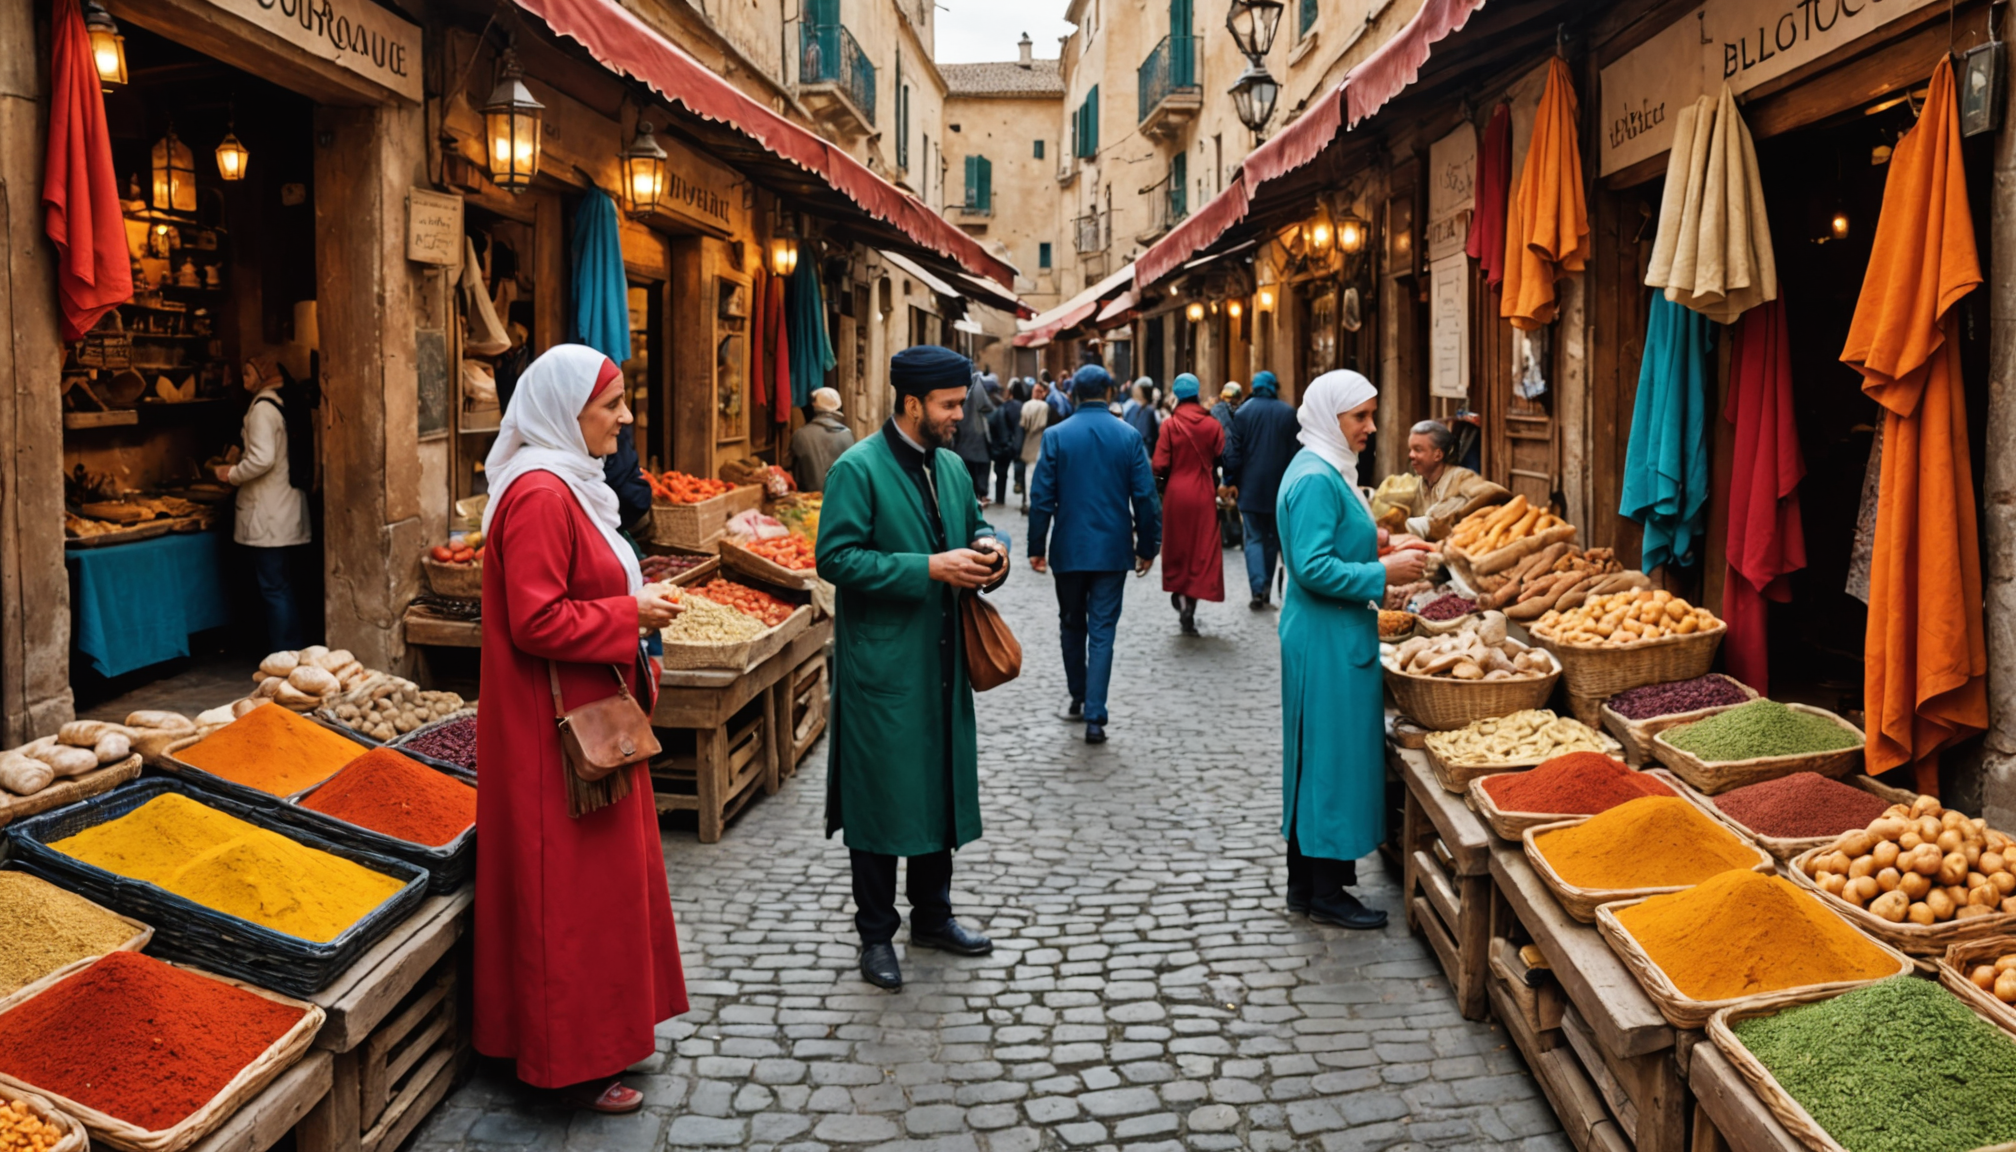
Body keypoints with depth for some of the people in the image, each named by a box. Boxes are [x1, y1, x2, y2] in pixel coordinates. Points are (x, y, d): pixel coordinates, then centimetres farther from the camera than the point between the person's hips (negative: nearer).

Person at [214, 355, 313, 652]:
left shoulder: (263, 408, -13)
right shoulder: (283, 404, 14)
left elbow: (262, 459, -23)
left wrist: (231, 474, -7)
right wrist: (238, 471, 19)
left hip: (270, 517, -9)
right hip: (290, 513, 9)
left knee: (274, 590, -4)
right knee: (285, 588, 14)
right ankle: (295, 651, 19)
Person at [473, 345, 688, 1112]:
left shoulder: (565, 485, 12)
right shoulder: (539, 496, -21)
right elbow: (536, 622, -26)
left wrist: (633, 605, 10)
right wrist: (629, 614, -18)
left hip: (592, 717, 11)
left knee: (605, 877, 19)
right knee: (569, 890, 0)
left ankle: (606, 1028, 33)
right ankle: (572, 1060, 13)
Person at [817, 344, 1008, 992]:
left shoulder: (952, 467, 11)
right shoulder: (858, 469, -12)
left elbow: (975, 529, 23)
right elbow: (836, 557, -19)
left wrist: (987, 553, -2)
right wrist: (929, 568, -23)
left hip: (942, 663, 7)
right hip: (882, 666, -7)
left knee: (941, 788, 15)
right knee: (881, 798, 2)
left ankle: (932, 915, 31)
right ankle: (876, 934, 15)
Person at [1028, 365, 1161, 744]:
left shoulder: (1056, 435, -5)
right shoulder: (1129, 436, -4)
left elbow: (1042, 496, -5)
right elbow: (1144, 496, -3)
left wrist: (1037, 546, 3)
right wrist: (1147, 546, 7)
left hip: (1069, 549, 0)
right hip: (1113, 549, 0)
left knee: (1072, 626, 18)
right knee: (1102, 632, 1)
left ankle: (1078, 698, 30)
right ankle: (1094, 716, -5)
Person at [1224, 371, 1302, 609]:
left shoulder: (1242, 412, -4)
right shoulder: (1288, 413, 0)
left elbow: (1234, 452, -4)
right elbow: (1294, 451, 1)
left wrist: (1231, 481, 5)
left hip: (1251, 485, -2)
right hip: (1279, 486, 2)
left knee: (1254, 538, 0)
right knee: (1273, 537, 14)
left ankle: (1257, 589, -13)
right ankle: (1267, 586, 15)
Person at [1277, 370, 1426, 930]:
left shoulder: (1325, 471, 15)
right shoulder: (1316, 479, -18)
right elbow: (1314, 567, -25)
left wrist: (1381, 553, 11)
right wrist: (1383, 575, -19)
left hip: (1330, 637, 11)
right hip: (1328, 641, -11)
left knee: (1317, 759, 15)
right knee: (1334, 758, -3)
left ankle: (1306, 883, 24)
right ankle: (1327, 893, 6)